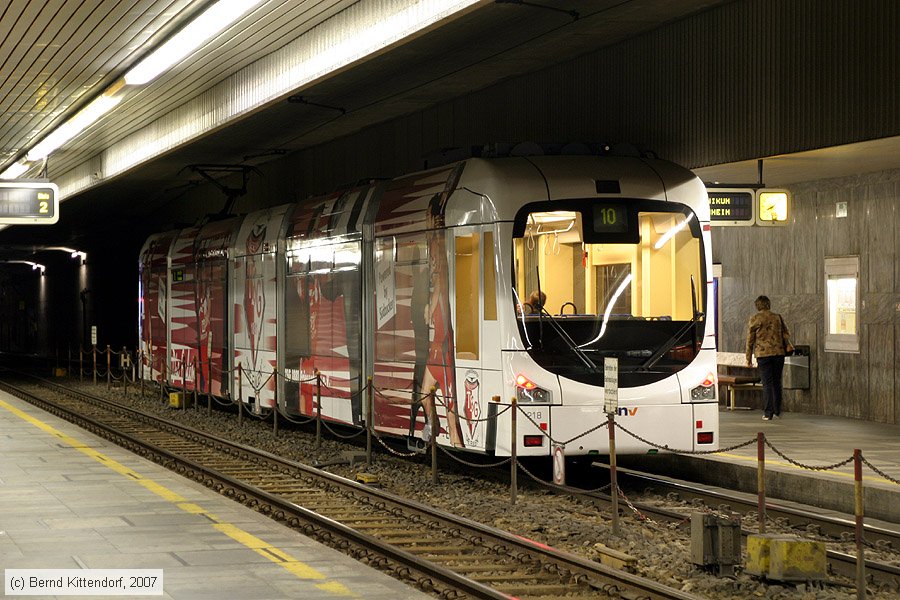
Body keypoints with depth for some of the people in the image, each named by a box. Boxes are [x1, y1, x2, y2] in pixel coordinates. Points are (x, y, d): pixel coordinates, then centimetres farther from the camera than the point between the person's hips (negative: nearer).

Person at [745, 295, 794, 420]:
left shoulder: (754, 319, -2)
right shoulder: (777, 317, 6)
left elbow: (750, 339, 0)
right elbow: (786, 334, 8)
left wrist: (749, 358, 5)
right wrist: (788, 346, 24)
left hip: (763, 354, -3)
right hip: (778, 353, 3)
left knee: (767, 383, -1)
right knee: (777, 382, 13)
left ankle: (769, 413, -3)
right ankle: (777, 411, 17)